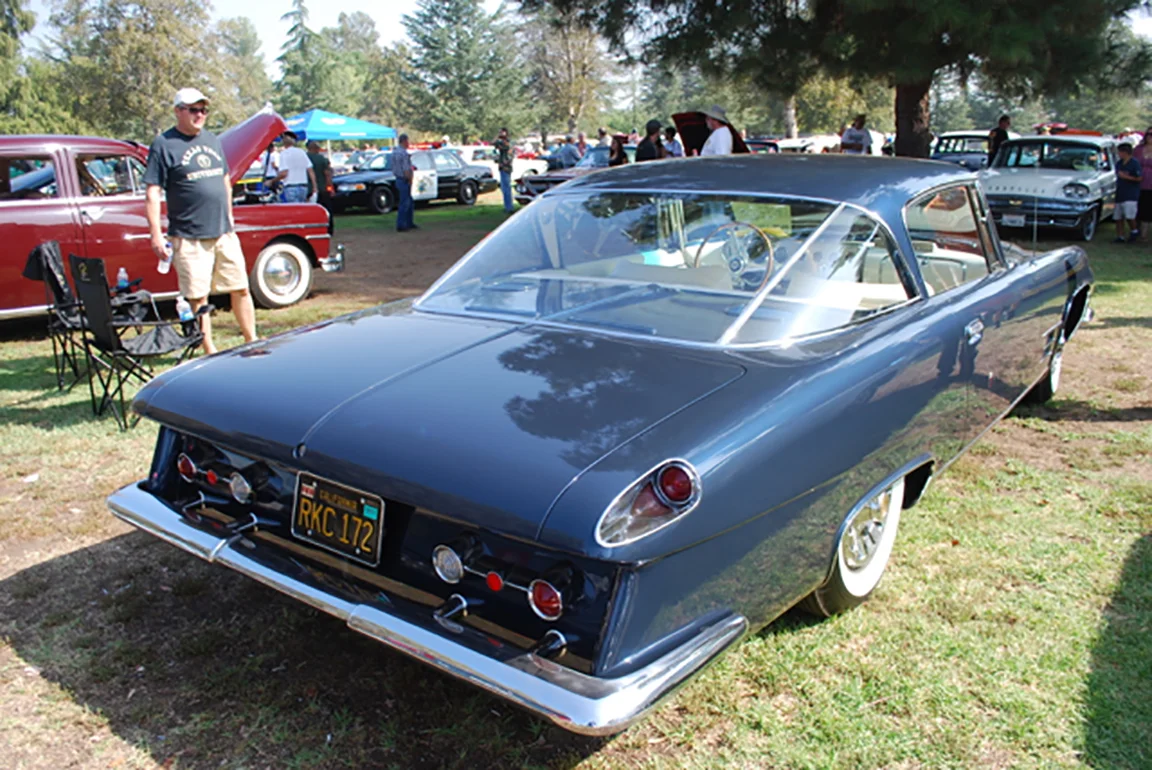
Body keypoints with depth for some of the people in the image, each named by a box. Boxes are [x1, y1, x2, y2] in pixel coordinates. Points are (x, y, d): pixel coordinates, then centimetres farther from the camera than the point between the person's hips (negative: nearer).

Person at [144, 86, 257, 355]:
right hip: (189, 237, -5)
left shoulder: (212, 140, 14)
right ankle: (209, 351, 11)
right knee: (198, 297, 1)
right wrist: (156, 235, -14)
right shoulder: (163, 145, -4)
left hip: (224, 233, 5)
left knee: (240, 289, 9)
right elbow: (152, 193, -8)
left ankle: (252, 341, 21)